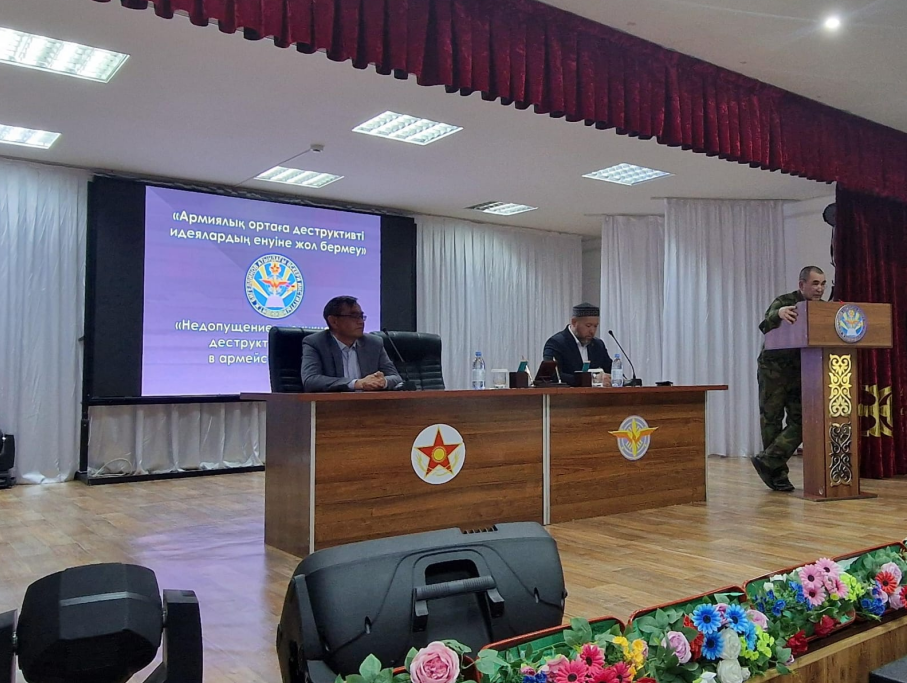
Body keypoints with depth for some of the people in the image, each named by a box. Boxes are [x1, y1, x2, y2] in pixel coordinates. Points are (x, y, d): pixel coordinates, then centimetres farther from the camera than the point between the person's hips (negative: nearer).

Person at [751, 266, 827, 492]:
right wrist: (778, 314, -46)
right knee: (772, 419, 2)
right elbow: (764, 327, -25)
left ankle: (768, 460, 2)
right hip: (774, 369, -4)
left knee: (800, 421, -4)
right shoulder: (784, 302, -10)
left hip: (801, 372, 5)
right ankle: (777, 473, 12)